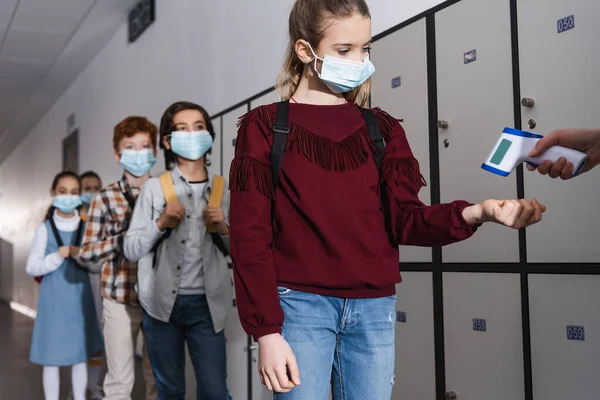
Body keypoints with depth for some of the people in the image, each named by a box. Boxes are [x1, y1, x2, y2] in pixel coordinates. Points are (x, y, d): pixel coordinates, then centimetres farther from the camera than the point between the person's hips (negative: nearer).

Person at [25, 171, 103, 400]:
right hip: (54, 299, -2)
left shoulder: (86, 227, 3)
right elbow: (32, 268, -4)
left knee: (80, 354, 11)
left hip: (80, 297, 3)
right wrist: (57, 257, -18)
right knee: (51, 357, 2)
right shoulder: (45, 229, -3)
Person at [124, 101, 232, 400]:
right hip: (162, 301, 0)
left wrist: (224, 229, -8)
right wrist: (161, 223, -14)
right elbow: (131, 250, 0)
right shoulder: (154, 188, 1)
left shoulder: (222, 190, 6)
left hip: (206, 303, 1)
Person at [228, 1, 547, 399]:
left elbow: (403, 220, 0)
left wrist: (472, 213, -19)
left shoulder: (381, 129, 10)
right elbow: (250, 235, -5)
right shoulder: (265, 127, 0)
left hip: (374, 307, 3)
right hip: (299, 305, -3)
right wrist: (267, 332, -10)